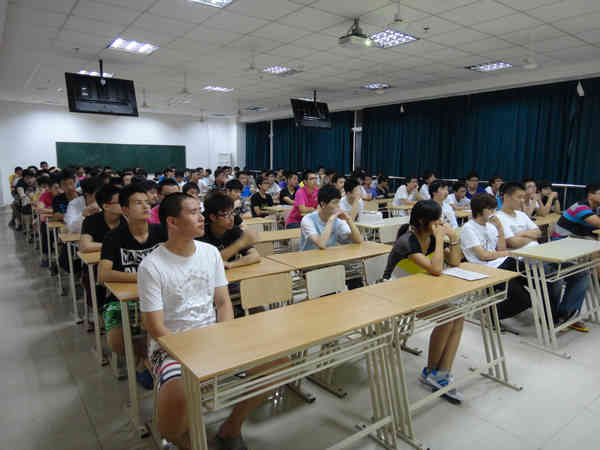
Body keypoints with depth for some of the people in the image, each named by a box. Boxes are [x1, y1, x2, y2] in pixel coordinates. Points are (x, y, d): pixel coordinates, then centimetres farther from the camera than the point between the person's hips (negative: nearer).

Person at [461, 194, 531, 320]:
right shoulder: (468, 228, -8)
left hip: (503, 263, 8)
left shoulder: (490, 225, 16)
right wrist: (506, 253, 1)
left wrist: (499, 228, 1)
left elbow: (501, 249, 11)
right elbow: (483, 255, -13)